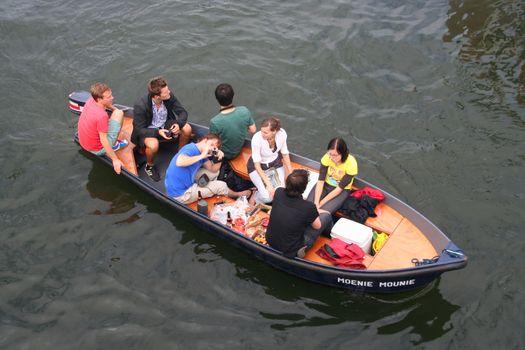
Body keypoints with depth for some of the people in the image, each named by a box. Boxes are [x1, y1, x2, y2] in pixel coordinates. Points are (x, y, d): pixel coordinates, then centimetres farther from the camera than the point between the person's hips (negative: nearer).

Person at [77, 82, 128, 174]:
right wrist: (115, 160, -24)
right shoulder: (102, 115, -34)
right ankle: (114, 145, 8)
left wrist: (114, 109, 10)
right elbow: (103, 141, -29)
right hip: (98, 149, -8)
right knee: (119, 113, -9)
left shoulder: (90, 100, -11)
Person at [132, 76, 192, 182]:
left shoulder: (169, 97, -19)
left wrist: (178, 124, -30)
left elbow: (183, 112, -8)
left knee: (187, 129, -18)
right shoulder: (140, 105, -30)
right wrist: (157, 132, -37)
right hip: (147, 130, -5)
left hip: (165, 125, 5)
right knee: (153, 145, -37)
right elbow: (139, 130, -22)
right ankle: (149, 166, -2)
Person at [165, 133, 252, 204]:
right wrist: (201, 156, -31)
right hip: (180, 194, -9)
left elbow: (213, 169, 15)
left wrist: (219, 159, -6)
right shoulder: (191, 149, -20)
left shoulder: (201, 153, 6)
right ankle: (237, 195, 30)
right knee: (220, 185, 2)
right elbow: (179, 162, -40)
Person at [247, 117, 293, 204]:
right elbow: (257, 165, -24)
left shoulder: (282, 133, -24)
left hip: (275, 163, 3)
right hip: (258, 167, -3)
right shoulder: (257, 139, -33)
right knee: (267, 196, -21)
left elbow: (285, 154, -5)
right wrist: (269, 185, -28)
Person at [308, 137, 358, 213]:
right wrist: (316, 202, -30)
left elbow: (340, 188, -22)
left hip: (342, 190, -2)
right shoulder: (327, 157, -21)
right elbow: (321, 180, -20)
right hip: (325, 184, 3)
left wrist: (321, 203, -24)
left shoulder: (351, 163, -27)